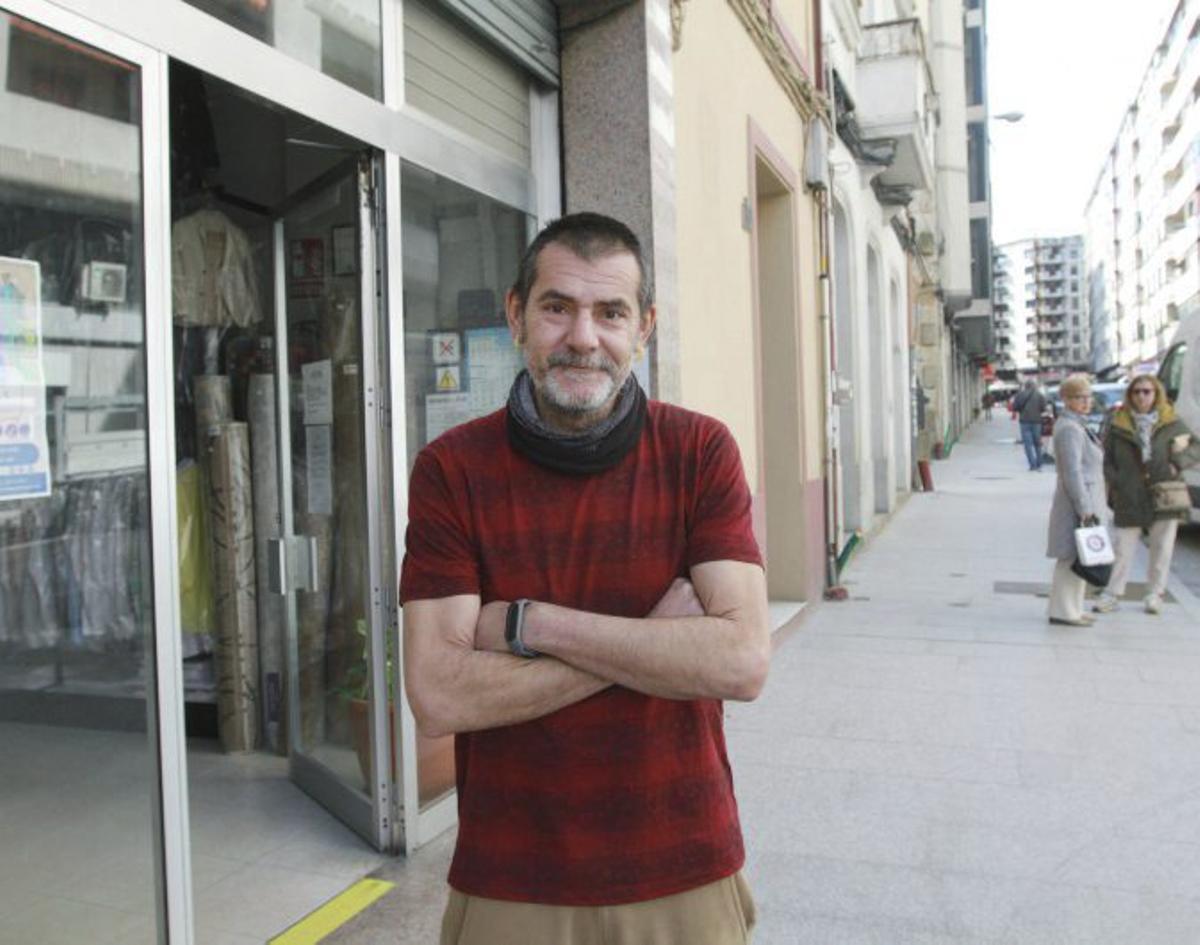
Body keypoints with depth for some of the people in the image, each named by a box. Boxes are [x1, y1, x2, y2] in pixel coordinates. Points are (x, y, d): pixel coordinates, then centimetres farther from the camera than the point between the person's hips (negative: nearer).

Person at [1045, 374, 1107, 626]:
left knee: (1077, 558, 15)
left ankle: (1071, 609, 23)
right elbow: (1072, 473, -22)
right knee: (1071, 559, -5)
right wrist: (1085, 509, -22)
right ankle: (1063, 612, 1)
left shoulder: (1077, 426, 16)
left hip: (1085, 501, 10)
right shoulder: (1069, 429, -17)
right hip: (1077, 503, -10)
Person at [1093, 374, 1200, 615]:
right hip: (1129, 498, -1)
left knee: (1162, 548, 8)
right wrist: (1116, 484, -7)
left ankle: (1155, 594, 21)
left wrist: (1178, 462, -8)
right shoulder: (1118, 424, 2)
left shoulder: (1171, 423, 4)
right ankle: (1112, 594, 8)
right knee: (1122, 547, 1)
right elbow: (1108, 460, 5)